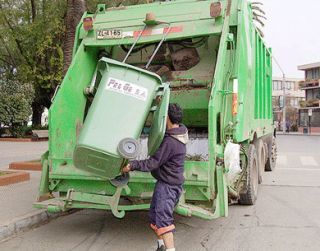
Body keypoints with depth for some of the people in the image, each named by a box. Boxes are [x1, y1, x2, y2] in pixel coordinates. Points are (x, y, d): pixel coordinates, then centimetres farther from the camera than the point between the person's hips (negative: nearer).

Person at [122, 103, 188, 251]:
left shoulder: (170, 142, -26)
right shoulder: (180, 131, 2)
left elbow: (153, 163, -24)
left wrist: (132, 165, -22)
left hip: (167, 185, -10)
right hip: (172, 183, 10)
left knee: (163, 219, -11)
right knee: (155, 214, 21)